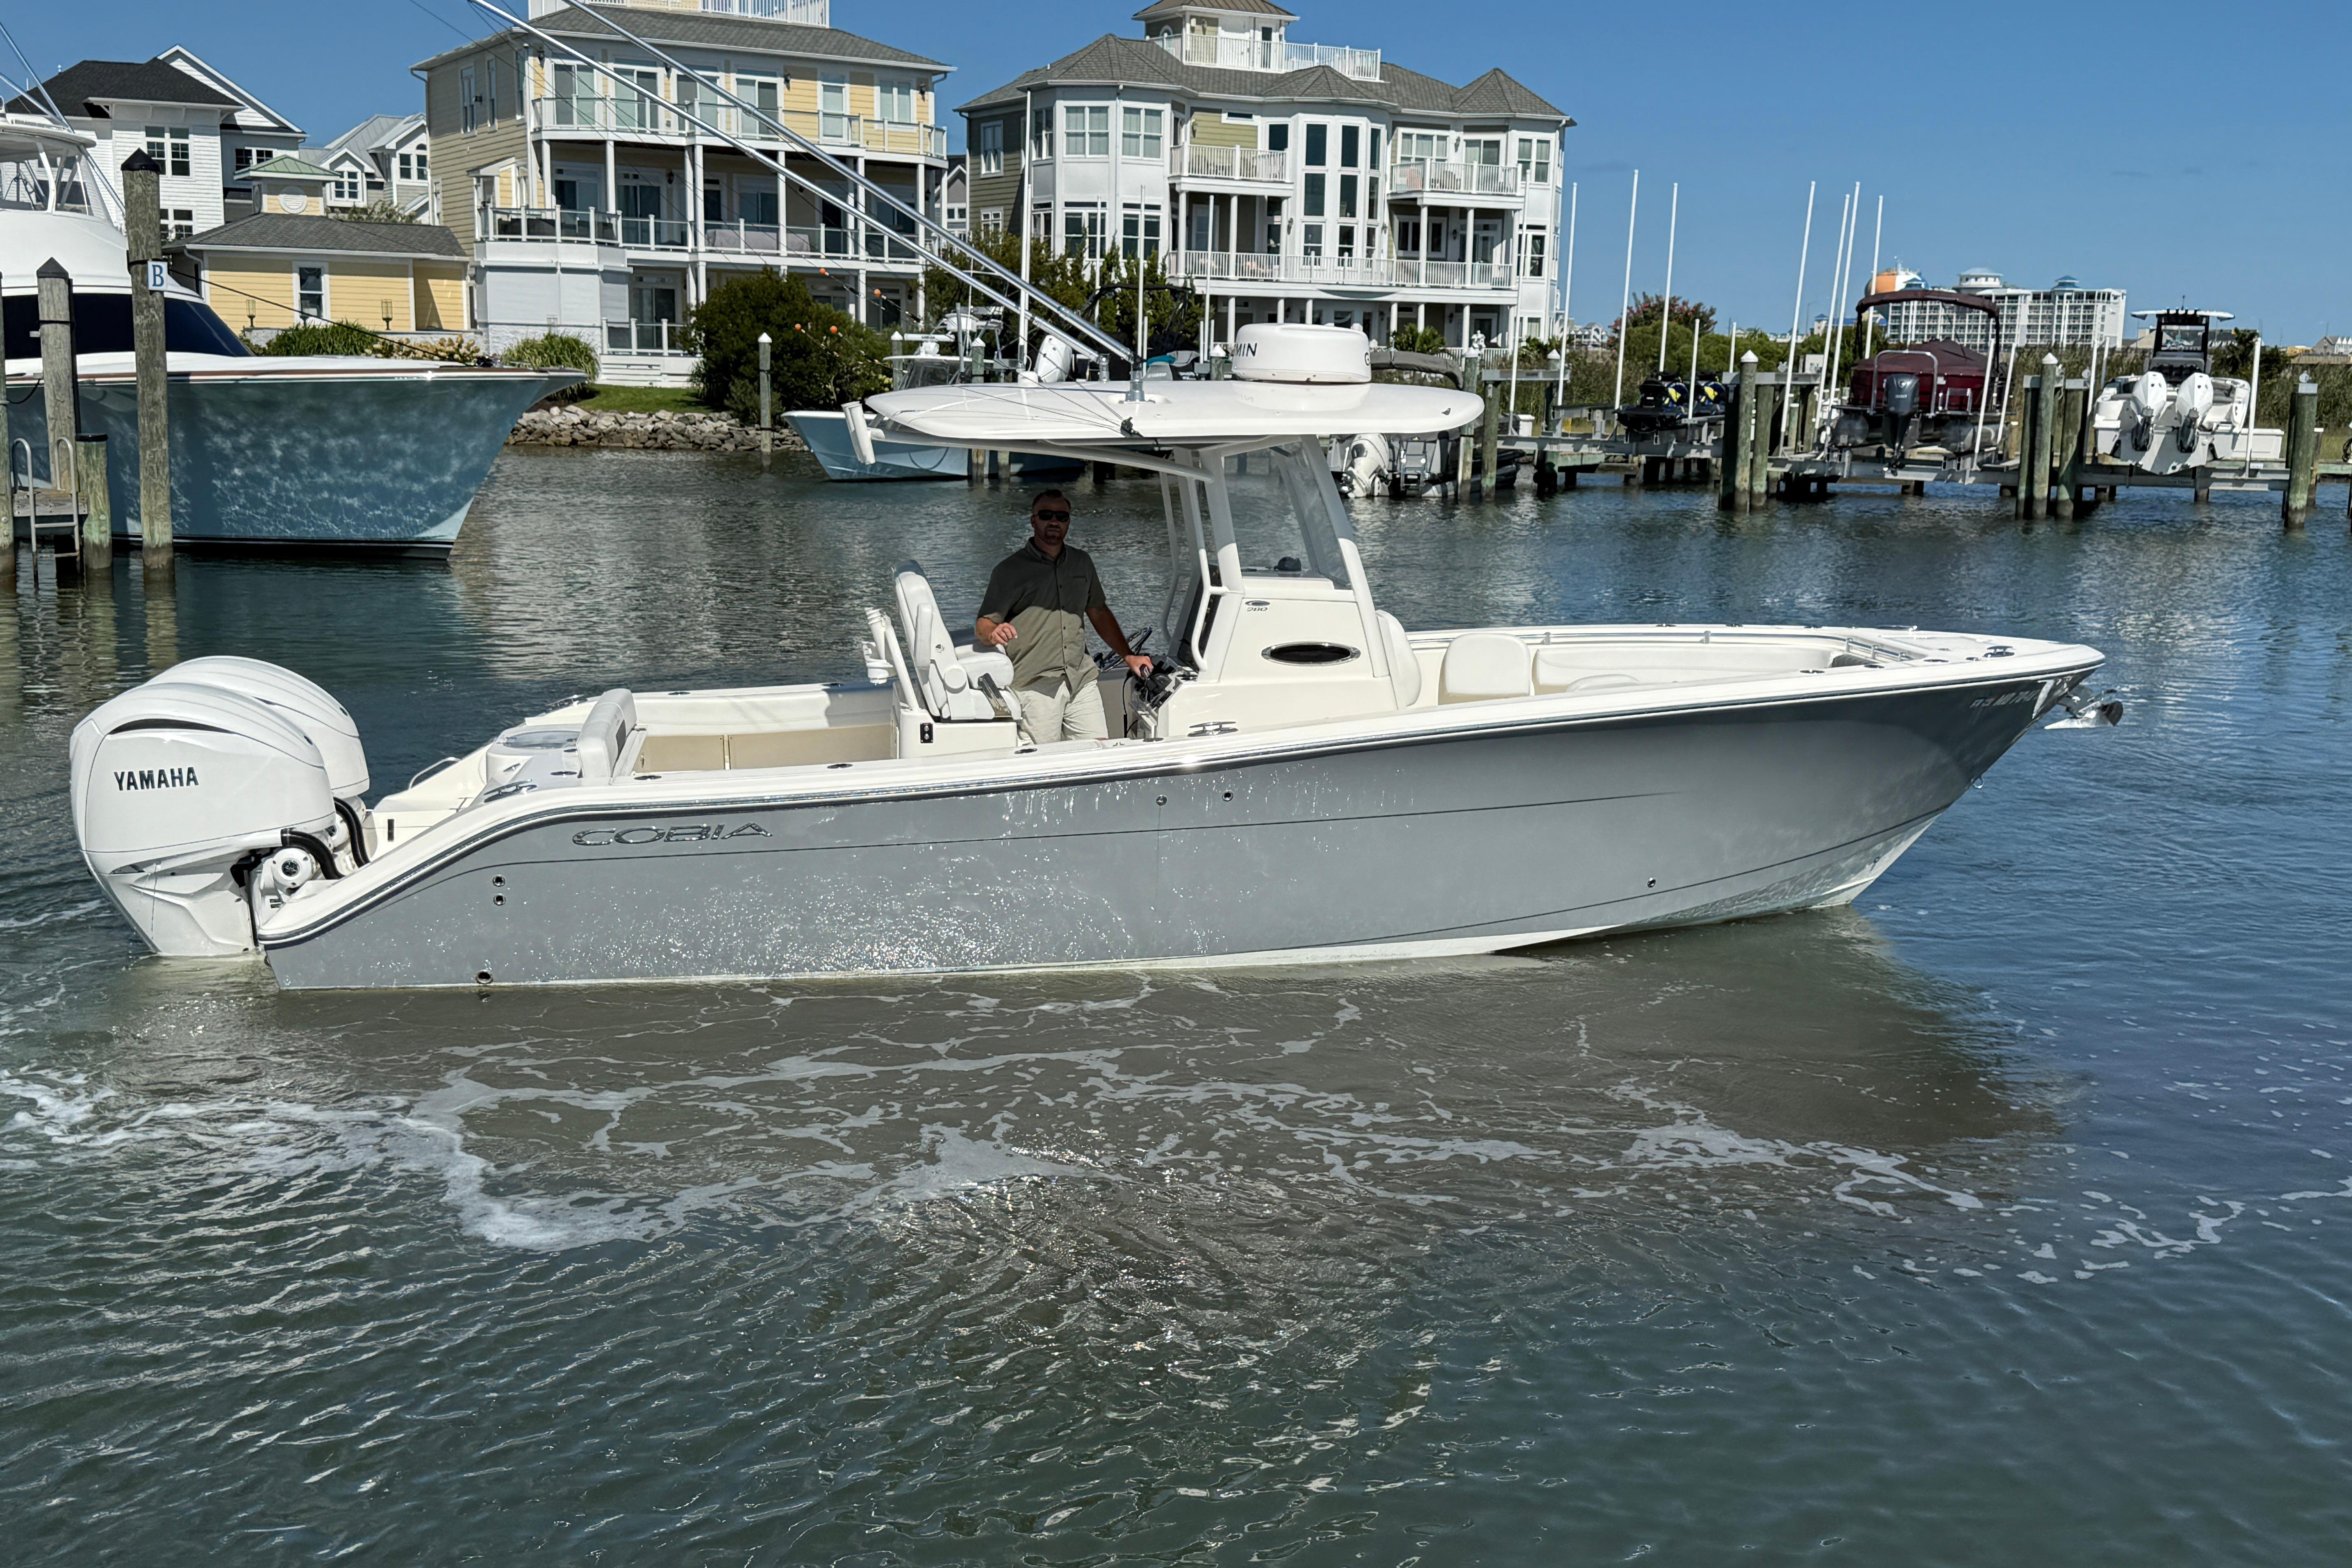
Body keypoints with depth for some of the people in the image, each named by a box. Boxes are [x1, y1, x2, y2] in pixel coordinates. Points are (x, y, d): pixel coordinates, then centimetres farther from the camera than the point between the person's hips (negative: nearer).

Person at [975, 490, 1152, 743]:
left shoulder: (1082, 563, 15)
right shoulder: (1010, 570, 1)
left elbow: (1099, 612, 25)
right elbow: (983, 625, -1)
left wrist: (1129, 655, 20)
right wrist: (994, 635, -25)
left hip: (1082, 681, 4)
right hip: (1035, 684, -4)